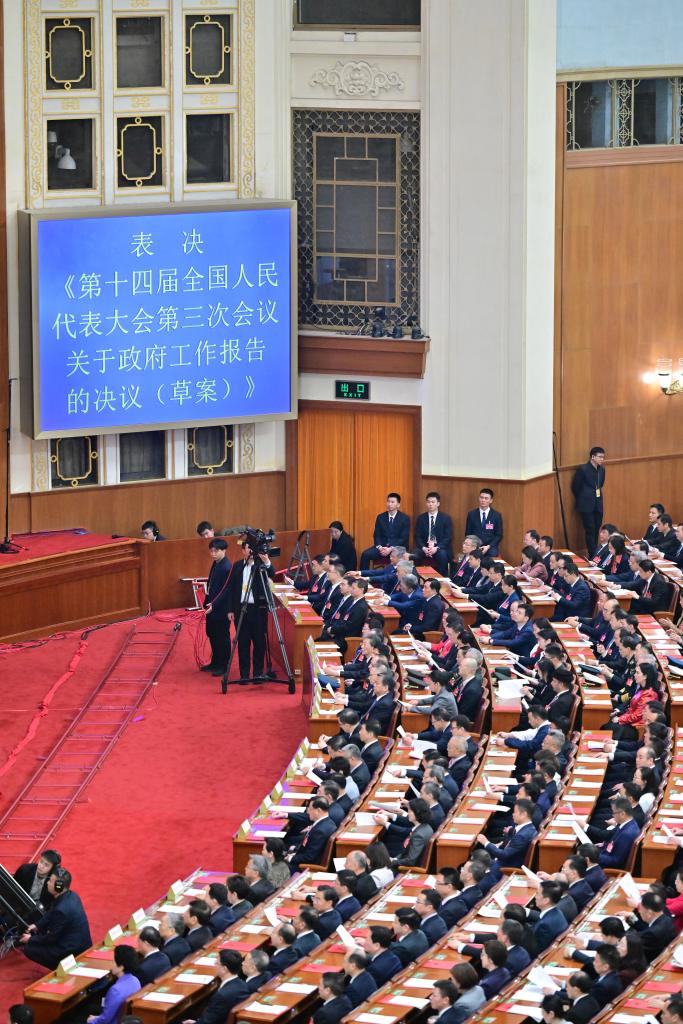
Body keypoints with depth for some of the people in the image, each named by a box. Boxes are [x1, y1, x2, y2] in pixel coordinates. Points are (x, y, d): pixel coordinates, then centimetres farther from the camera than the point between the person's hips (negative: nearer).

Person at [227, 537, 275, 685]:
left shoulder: (261, 565, 0)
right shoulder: (237, 566, 8)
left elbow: (272, 575, -18)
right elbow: (231, 588, 10)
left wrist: (267, 562, -37)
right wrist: (230, 610, 6)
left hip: (258, 608, -2)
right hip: (241, 608, 2)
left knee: (259, 642, 1)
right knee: (243, 642, 4)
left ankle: (258, 673, 9)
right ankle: (244, 674, 9)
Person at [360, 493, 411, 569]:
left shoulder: (405, 518, -1)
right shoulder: (381, 517, 10)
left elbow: (404, 538, -7)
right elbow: (376, 535, 8)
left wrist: (391, 549, -19)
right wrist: (380, 547, -13)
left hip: (398, 547, -4)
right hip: (382, 546, 4)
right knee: (365, 554, -23)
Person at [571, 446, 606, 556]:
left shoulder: (601, 470, 7)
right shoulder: (583, 469, -11)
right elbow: (575, 487, -3)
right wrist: (582, 501, 7)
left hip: (598, 505, 6)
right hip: (587, 506, -6)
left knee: (595, 531, 7)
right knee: (590, 531, -7)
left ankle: (595, 555, 13)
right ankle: (593, 556, -7)